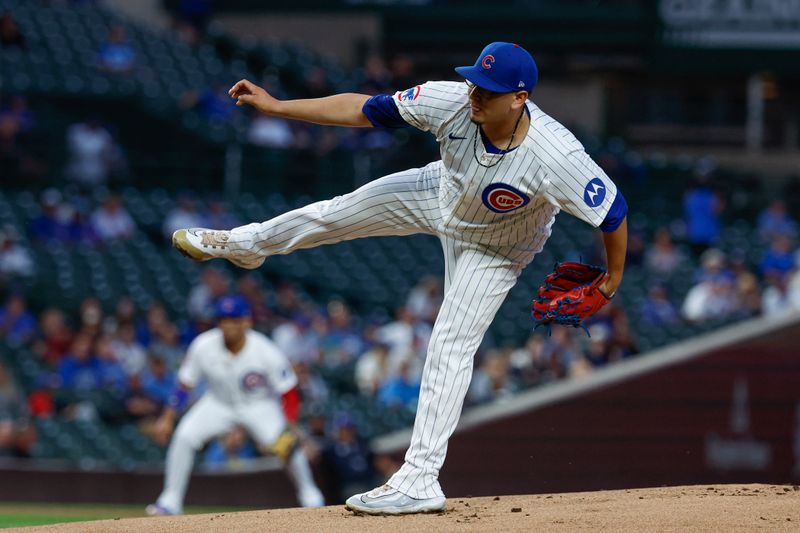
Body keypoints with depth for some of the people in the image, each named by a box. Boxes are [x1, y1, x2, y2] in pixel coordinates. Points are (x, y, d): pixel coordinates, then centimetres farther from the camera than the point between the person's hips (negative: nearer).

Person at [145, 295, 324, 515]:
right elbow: (185, 384, -8)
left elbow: (289, 392, -19)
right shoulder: (203, 346, -22)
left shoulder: (266, 353, -27)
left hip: (259, 405, -2)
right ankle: (170, 501, -7)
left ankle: (309, 495, 6)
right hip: (218, 404, 2)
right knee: (184, 436, -19)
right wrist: (167, 418, -10)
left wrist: (288, 428, -29)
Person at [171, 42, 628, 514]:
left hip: (495, 250, -4)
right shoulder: (455, 103, -35)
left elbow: (614, 213, -35)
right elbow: (366, 110, -25)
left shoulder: (557, 159, -46)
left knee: (451, 348, -10)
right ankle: (243, 245, 50)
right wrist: (277, 107, -25)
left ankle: (420, 481, -2)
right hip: (441, 193, 4)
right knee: (341, 212, 18)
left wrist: (614, 278, -19)